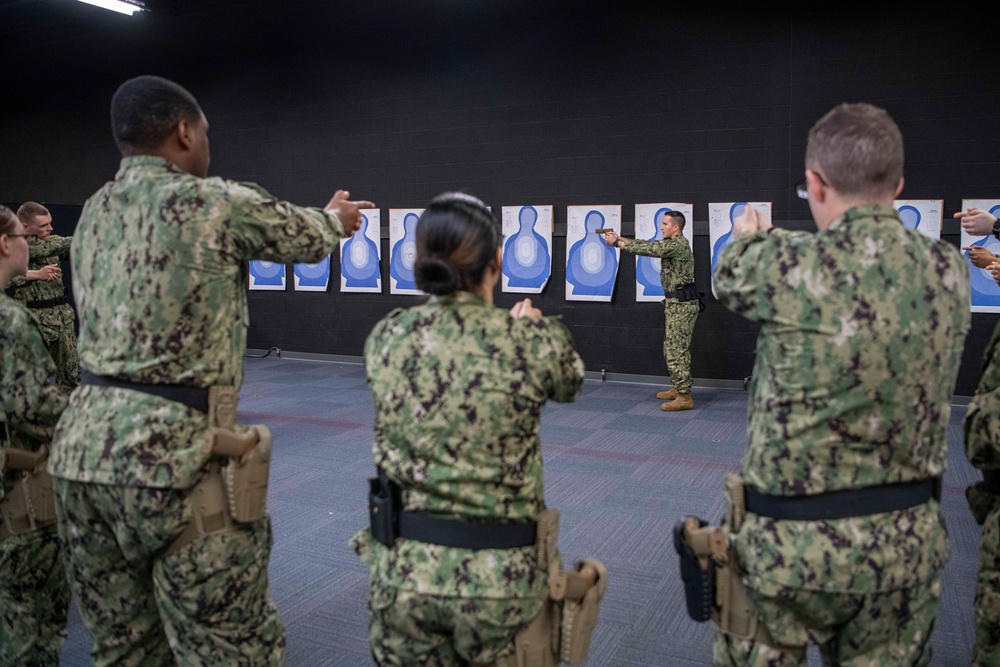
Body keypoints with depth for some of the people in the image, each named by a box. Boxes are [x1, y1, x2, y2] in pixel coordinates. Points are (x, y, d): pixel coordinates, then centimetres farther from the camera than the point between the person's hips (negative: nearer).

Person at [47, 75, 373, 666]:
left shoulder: (95, 211, 14)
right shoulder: (219, 203, -6)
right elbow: (308, 239, 11)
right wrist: (337, 215, 35)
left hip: (82, 447, 8)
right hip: (171, 453, -8)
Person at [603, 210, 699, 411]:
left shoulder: (678, 244, -16)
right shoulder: (671, 243, 15)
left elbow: (647, 249, -20)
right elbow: (647, 244, 13)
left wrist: (617, 243, -14)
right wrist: (619, 238, 3)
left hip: (681, 303, -10)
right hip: (676, 302, 10)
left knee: (676, 349, -9)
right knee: (672, 348, 16)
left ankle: (684, 397, -6)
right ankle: (678, 388, 25)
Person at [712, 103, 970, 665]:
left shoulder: (789, 267, -18)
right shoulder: (951, 271, -3)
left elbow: (732, 279, 5)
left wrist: (751, 237, 28)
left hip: (795, 540, -4)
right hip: (909, 544, 5)